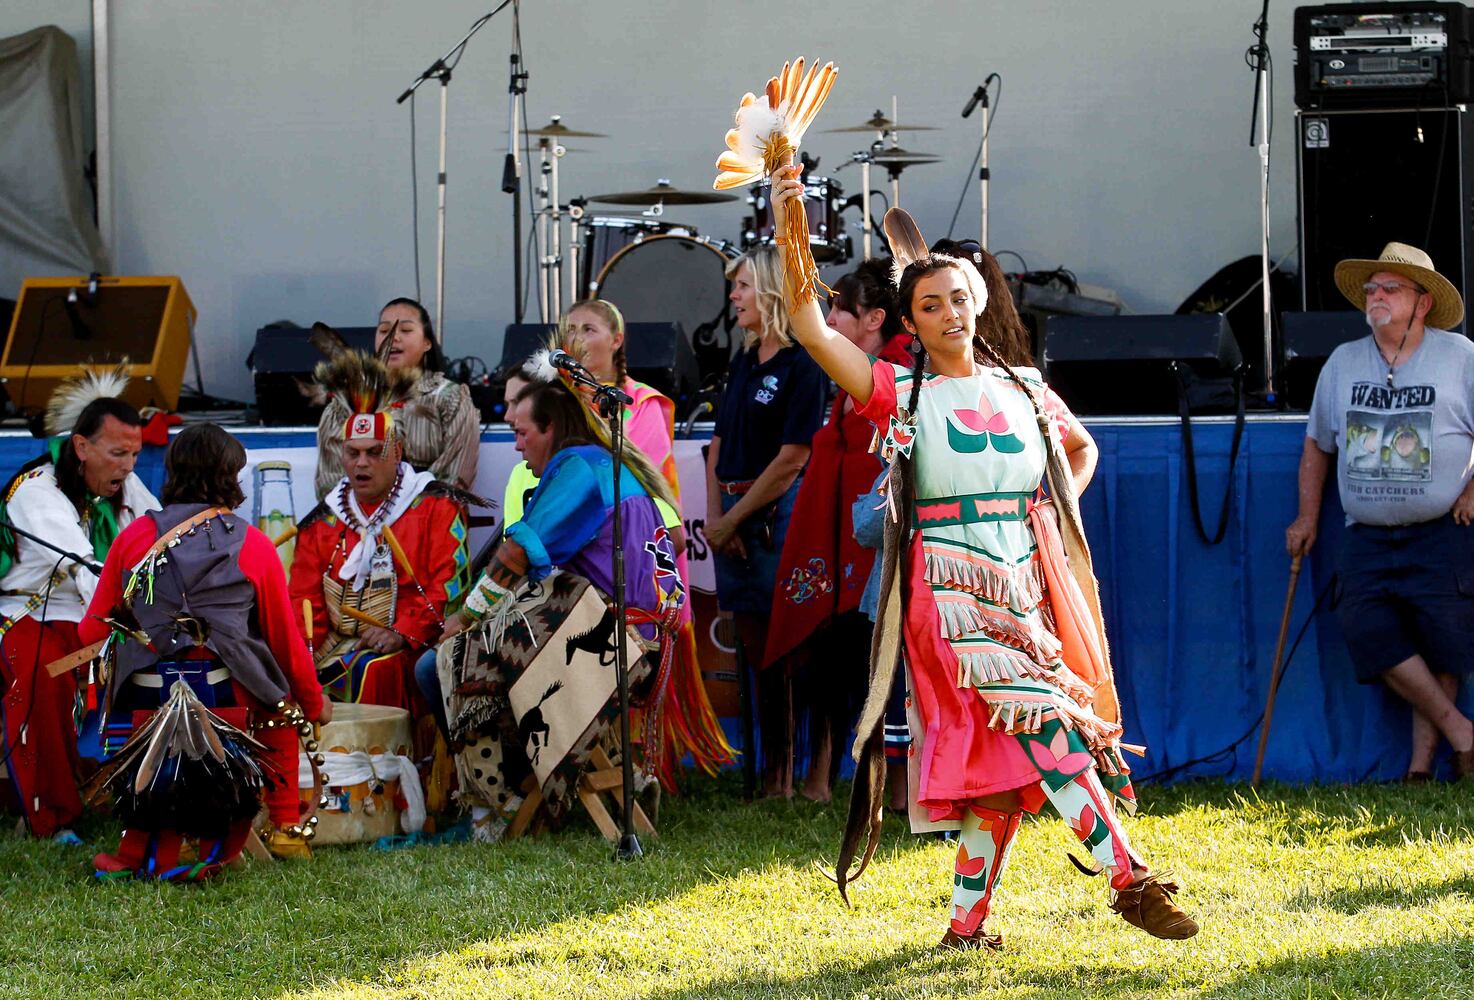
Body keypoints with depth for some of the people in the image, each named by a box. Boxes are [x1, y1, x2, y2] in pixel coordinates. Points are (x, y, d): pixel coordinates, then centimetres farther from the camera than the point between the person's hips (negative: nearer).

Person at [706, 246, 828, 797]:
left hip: (779, 515, -8)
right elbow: (719, 444, 14)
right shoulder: (744, 363, 15)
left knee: (784, 653, -5)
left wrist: (734, 518, -10)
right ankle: (770, 775, 15)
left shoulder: (803, 366, -9)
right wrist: (715, 515, 0)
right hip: (734, 519, 8)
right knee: (755, 650, 10)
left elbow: (790, 460, -13)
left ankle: (789, 779, -2)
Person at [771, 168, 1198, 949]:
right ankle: (1128, 878, -24)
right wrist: (789, 231, -17)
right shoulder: (900, 394, 3)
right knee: (1041, 723, -21)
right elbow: (811, 332, -8)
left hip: (1024, 587, 4)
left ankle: (968, 920, 8)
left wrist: (1055, 513, 17)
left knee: (1005, 762, 0)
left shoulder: (1020, 388, 14)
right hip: (949, 593, -4)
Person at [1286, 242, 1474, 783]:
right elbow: (1317, 444, 20)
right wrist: (1307, 517, 15)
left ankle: (1422, 758, -1)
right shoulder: (1343, 362, 11)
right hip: (1368, 535, 3)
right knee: (1368, 627, -15)